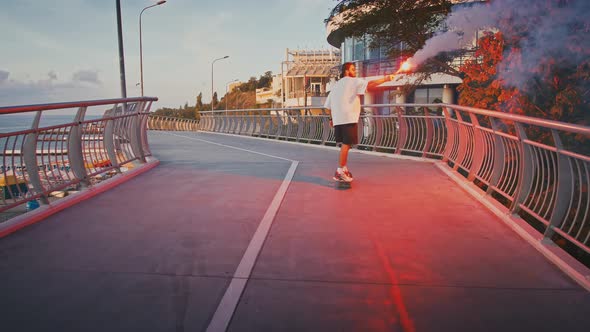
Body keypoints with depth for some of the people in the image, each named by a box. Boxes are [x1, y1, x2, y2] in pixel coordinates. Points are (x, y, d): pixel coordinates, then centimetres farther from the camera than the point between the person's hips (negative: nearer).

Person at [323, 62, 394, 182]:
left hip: (337, 119, 8)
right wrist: (385, 79, -10)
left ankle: (343, 169, 17)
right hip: (348, 118, -8)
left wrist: (332, 118, 27)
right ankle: (340, 171, -10)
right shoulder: (353, 81, 1)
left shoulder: (336, 85, 22)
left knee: (344, 144, 14)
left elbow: (328, 105, 21)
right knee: (346, 144, -8)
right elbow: (369, 84, -15)